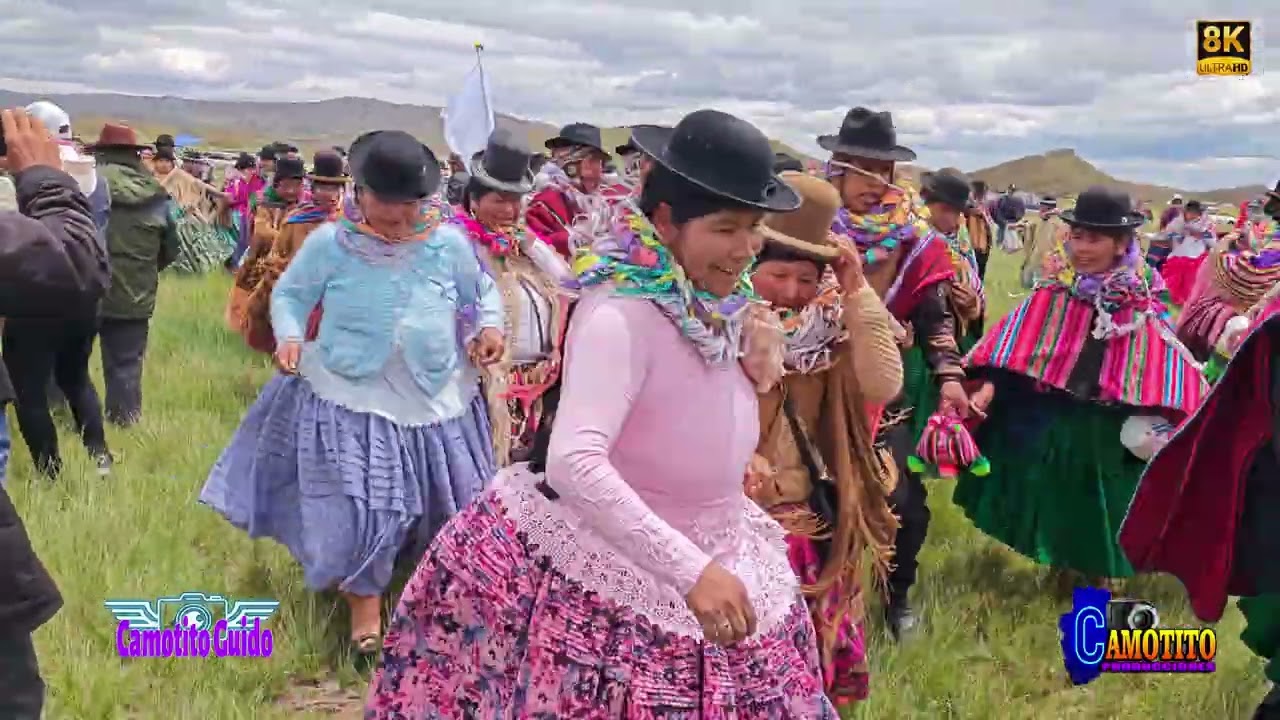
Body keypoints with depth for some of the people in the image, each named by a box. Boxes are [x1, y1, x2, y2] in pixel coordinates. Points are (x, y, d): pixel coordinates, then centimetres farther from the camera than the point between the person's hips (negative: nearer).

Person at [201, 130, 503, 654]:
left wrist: (490, 326, -9)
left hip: (433, 395, 3)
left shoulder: (448, 243, -5)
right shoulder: (330, 243, -9)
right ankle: (364, 597, 19)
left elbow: (482, 291, 10)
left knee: (448, 503, 16)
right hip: (350, 393, -2)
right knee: (354, 502, -6)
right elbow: (290, 293, 3)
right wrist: (289, 335, -16)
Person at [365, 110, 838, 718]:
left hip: (722, 567, 8)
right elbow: (573, 461, -38)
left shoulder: (718, 307, -1)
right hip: (608, 579, -8)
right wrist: (690, 570, -41)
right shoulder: (620, 314, -26)